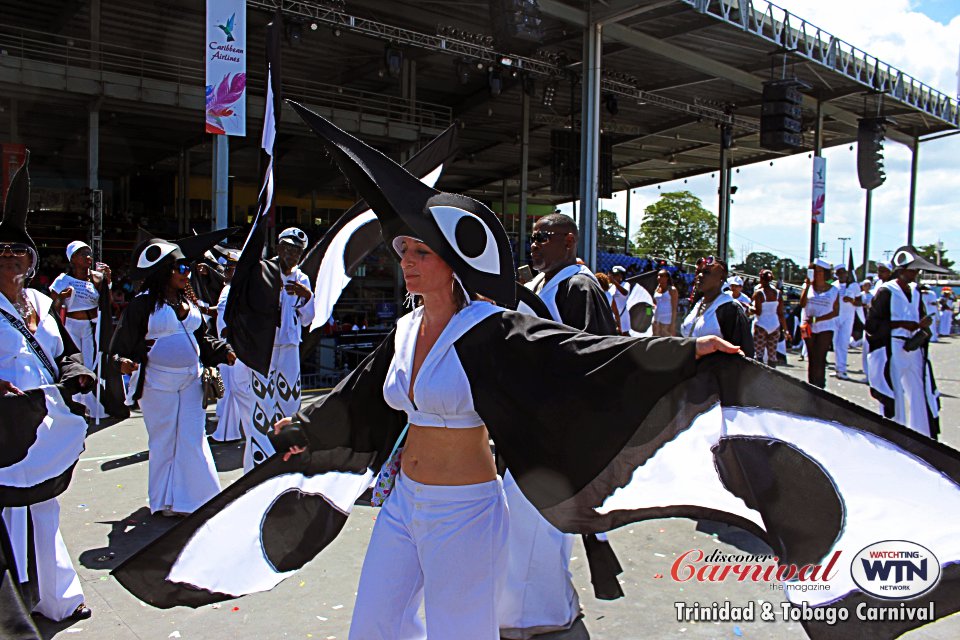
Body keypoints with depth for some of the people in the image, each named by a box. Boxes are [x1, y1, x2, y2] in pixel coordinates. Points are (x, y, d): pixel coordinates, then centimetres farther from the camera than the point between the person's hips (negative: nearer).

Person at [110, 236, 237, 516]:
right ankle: (164, 501, 20)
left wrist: (225, 352, 3)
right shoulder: (143, 303, -7)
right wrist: (123, 361, -25)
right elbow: (122, 341, -6)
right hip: (158, 382, -5)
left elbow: (203, 338, 17)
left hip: (191, 379, 5)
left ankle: (190, 496, 12)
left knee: (193, 438, 2)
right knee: (164, 440, 6)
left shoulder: (188, 303, 11)